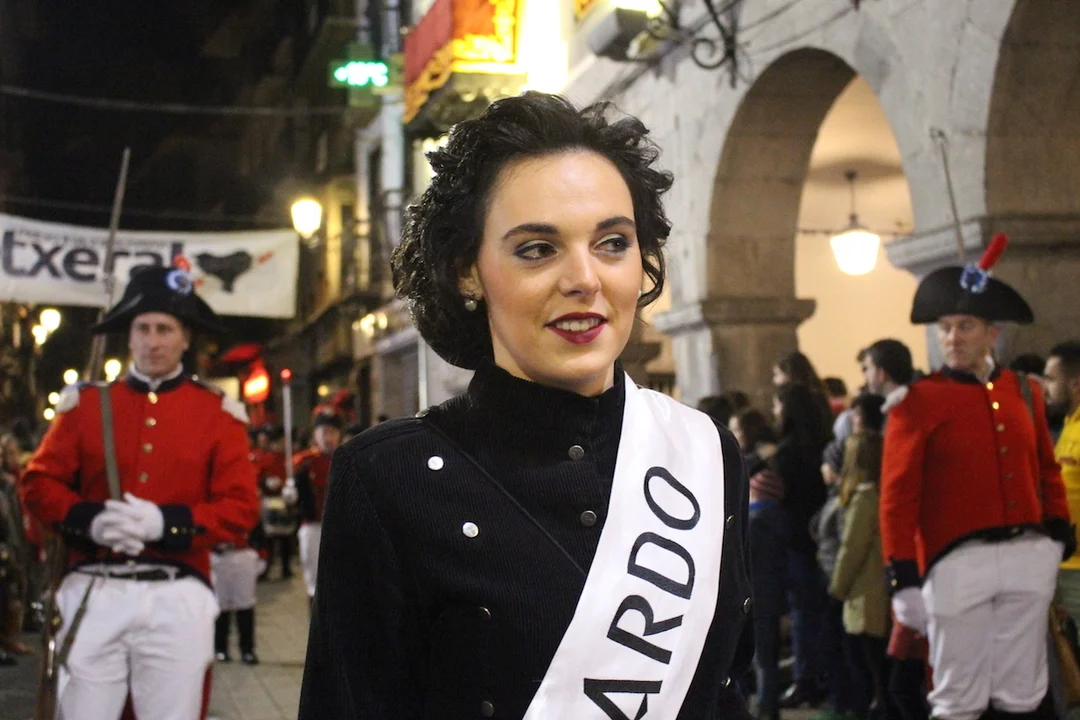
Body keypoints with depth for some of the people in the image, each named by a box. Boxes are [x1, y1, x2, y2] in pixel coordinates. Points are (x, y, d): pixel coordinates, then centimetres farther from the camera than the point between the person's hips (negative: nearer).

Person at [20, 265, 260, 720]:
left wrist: (164, 522, -15)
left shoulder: (218, 413, 6)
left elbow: (241, 508, -1)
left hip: (177, 598, -1)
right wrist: (87, 518, -11)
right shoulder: (86, 403, 10)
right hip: (95, 593, 1)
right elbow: (39, 483, 8)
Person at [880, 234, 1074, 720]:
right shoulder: (918, 402, -5)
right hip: (958, 562, -4)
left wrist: (1058, 526, 14)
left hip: (1030, 557, 4)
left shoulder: (1024, 392, 10)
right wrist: (904, 576, -12)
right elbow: (898, 495, -7)